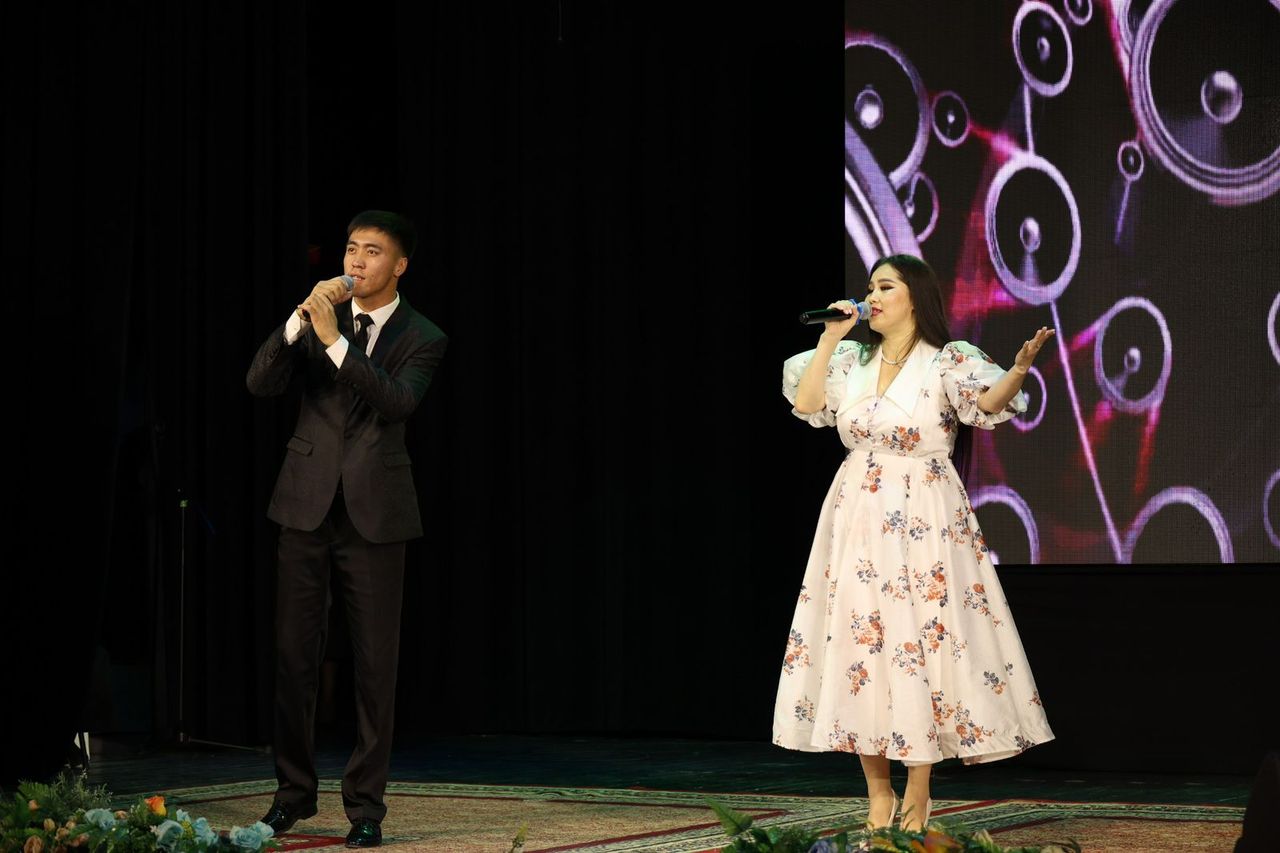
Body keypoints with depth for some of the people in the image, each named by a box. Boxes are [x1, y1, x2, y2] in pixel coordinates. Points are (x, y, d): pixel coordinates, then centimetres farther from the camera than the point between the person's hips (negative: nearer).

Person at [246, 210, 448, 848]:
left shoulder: (421, 339, 0)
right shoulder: (317, 316, 7)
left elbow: (396, 402, -18)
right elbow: (260, 383, -4)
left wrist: (335, 340, -24)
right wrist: (302, 318, -16)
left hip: (374, 511, -2)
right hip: (307, 506, 2)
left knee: (375, 664, 0)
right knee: (294, 656, 6)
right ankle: (294, 792, 19)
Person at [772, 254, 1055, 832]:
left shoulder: (946, 361, -4)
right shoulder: (852, 360, 10)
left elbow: (990, 403, -21)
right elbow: (805, 404, -1)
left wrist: (1020, 368, -41)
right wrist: (829, 339, -1)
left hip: (923, 522, -4)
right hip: (857, 519, 4)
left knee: (920, 642, -6)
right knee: (859, 642, 2)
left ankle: (917, 798, 3)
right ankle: (878, 794, 10)